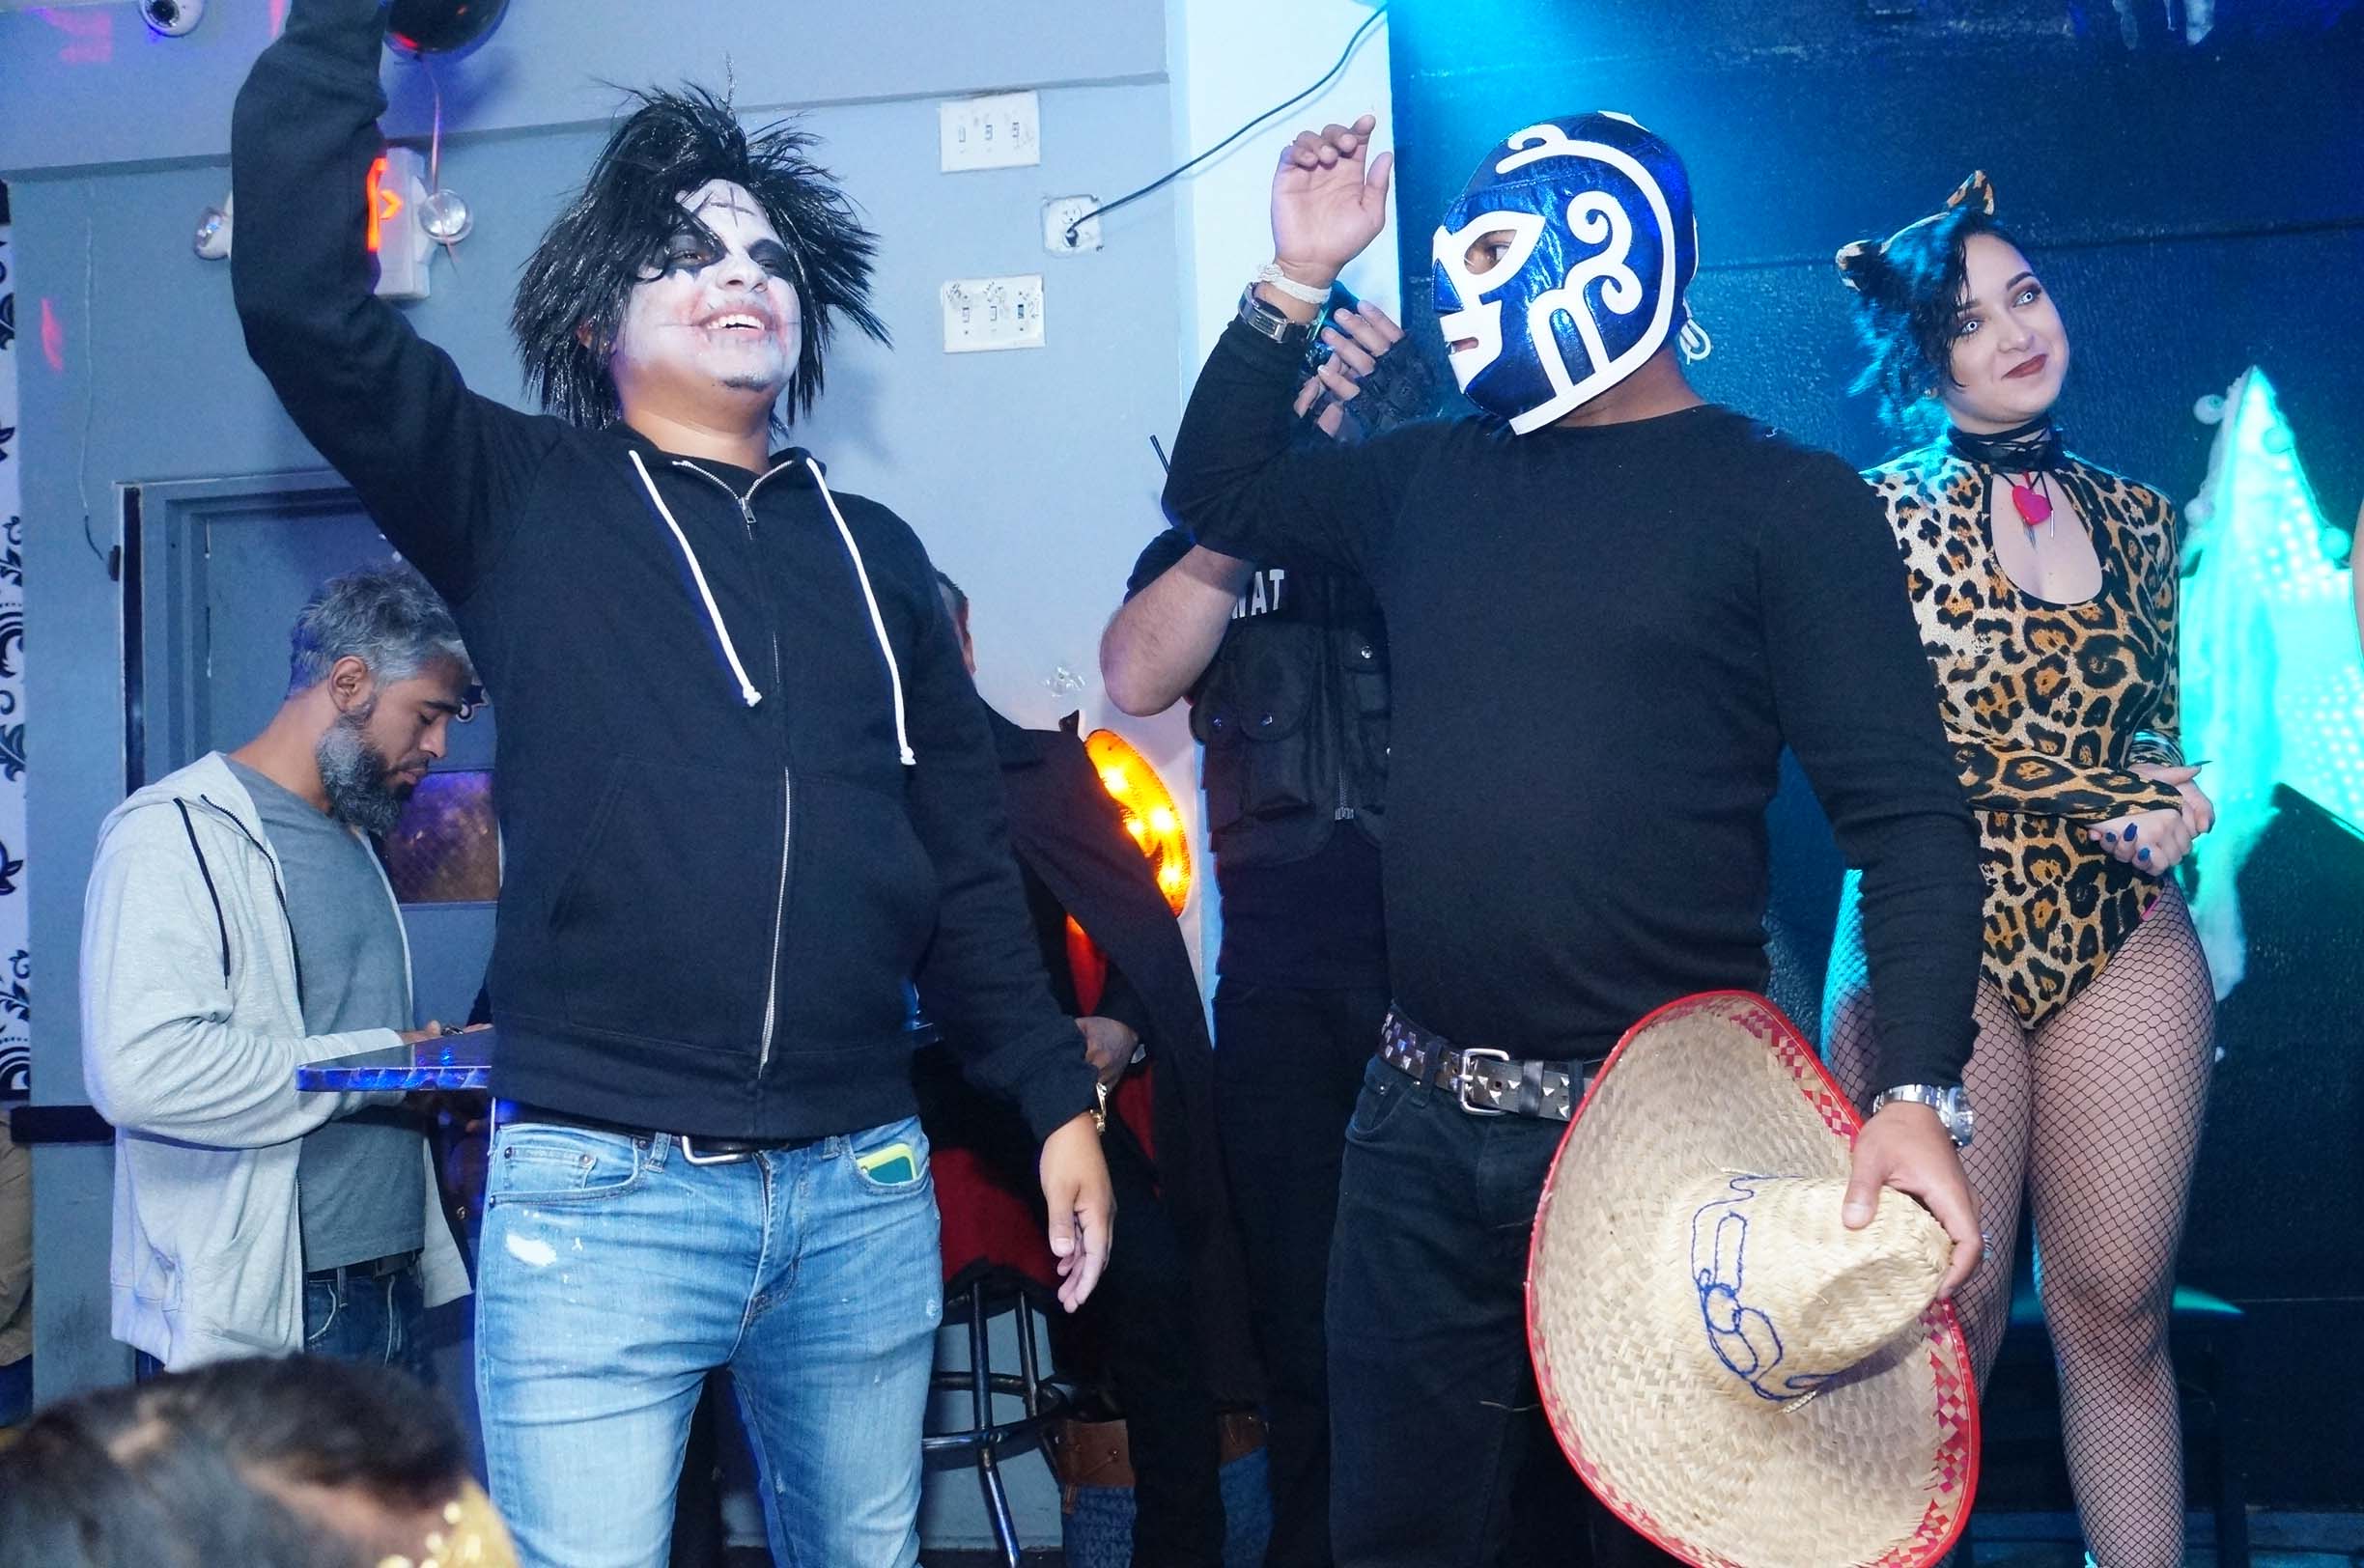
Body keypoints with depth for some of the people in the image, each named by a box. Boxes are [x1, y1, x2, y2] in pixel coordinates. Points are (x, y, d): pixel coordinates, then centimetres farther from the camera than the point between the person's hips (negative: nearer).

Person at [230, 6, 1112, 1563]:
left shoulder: (872, 549, 14)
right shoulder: (522, 501, 5)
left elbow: (966, 860, 15)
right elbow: (303, 297, -11)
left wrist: (1057, 1098, 10)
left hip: (867, 1192, 4)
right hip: (601, 1189, -3)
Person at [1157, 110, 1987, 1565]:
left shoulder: (1786, 501, -5)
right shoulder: (1433, 477, 11)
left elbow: (1906, 815, -11)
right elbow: (1219, 489, 24)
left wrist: (1918, 1095, -22)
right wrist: (1296, 282, 11)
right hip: (1423, 1118, 5)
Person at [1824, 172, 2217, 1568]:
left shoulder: (2137, 519, 14)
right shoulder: (1884, 514, 1)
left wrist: (2161, 818, 1)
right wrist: (2129, 796, -9)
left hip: (2123, 950, 4)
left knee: (2119, 1307, 4)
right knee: (1953, 1311, -2)